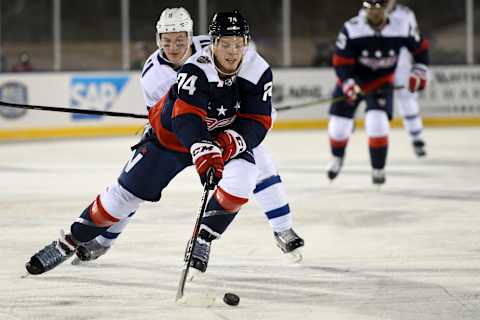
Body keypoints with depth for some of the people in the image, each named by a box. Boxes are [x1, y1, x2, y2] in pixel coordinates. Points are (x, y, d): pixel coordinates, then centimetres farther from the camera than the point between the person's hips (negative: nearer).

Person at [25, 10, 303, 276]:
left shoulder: (259, 72, -21)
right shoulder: (196, 70, -33)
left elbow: (258, 122, -20)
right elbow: (186, 117, -45)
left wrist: (230, 141, -39)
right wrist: (202, 151, -62)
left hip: (226, 138, 3)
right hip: (171, 135, -2)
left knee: (241, 180, -27)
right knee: (126, 193, -2)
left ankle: (202, 241, -6)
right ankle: (70, 241, 15)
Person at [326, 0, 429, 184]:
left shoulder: (401, 28, -18)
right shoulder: (351, 29, -23)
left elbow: (420, 47, 0)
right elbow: (340, 61, -21)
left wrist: (418, 72, -6)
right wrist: (348, 83, -35)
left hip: (381, 83, -1)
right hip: (353, 81, 1)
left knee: (377, 122, -23)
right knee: (339, 125, 4)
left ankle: (378, 169, -5)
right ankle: (337, 158, 38)